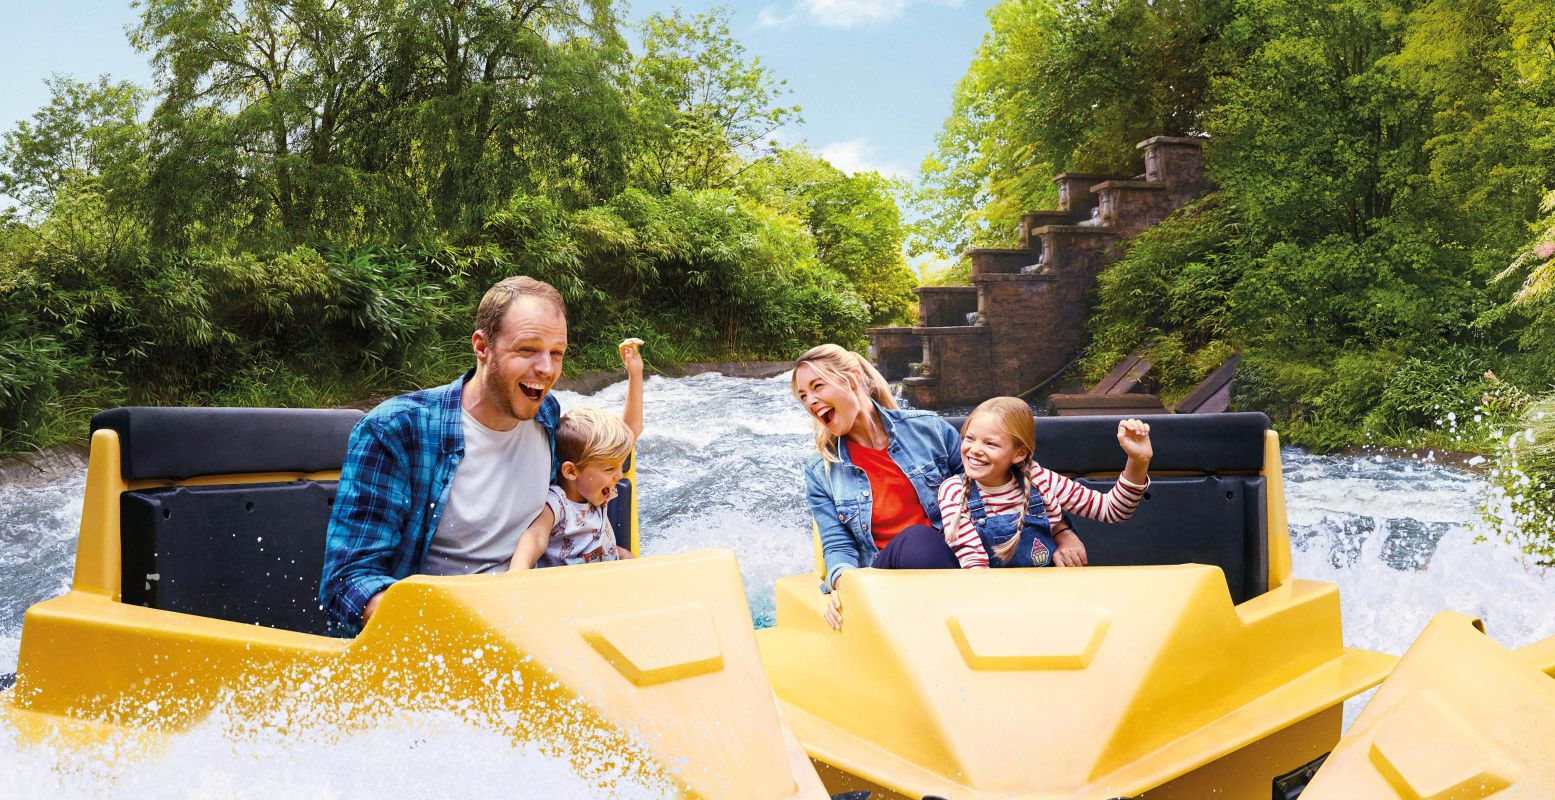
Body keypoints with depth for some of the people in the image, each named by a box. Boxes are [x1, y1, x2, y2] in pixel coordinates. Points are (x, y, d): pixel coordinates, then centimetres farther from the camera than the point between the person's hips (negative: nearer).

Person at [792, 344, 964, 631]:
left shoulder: (927, 427, 8)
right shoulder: (819, 474, 11)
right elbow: (837, 546, 3)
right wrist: (843, 581, -21)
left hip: (949, 559, 0)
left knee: (922, 542, -35)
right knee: (914, 539, -34)